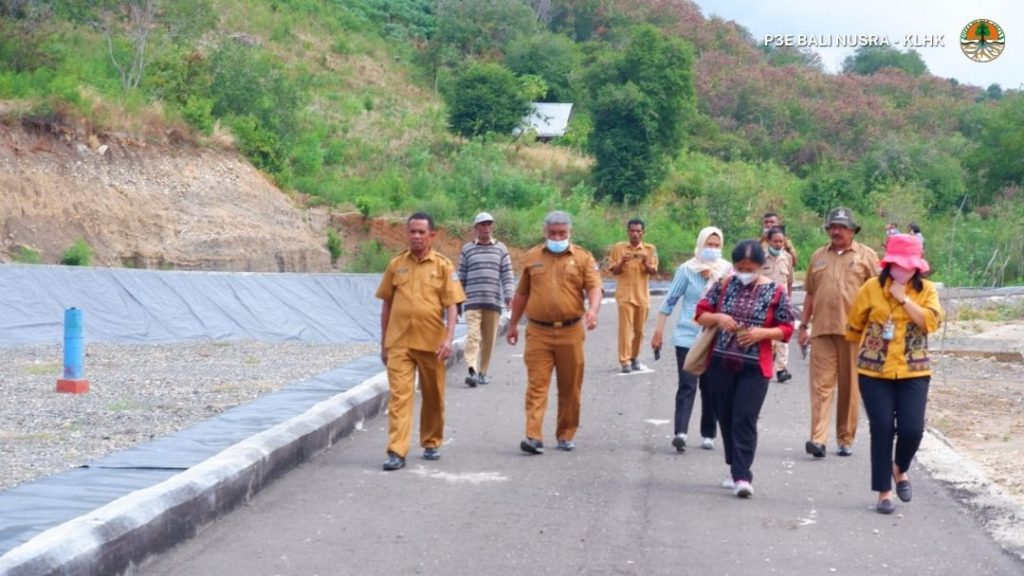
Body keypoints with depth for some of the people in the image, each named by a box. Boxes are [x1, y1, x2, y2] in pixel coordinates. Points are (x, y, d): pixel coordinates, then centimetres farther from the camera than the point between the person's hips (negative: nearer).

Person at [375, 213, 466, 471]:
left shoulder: (443, 266, 1)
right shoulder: (396, 264, 6)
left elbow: (451, 306, -3)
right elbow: (386, 305, 12)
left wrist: (448, 339, -16)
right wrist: (384, 343, 11)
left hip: (431, 343, 0)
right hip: (399, 343, 0)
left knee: (433, 396, 12)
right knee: (399, 395, -8)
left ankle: (431, 443, 30)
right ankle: (397, 452, -11)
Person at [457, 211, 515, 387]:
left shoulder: (501, 249, 10)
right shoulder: (467, 249, 9)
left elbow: (507, 275, 7)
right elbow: (461, 277, 11)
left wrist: (509, 296, -5)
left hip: (494, 301, 1)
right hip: (472, 300, -1)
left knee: (489, 339, 5)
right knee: (472, 336, -14)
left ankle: (483, 372, 15)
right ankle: (472, 371, -22)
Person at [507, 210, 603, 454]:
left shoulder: (583, 258, 3)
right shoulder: (532, 257, 9)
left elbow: (594, 287, -8)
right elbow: (521, 294, 16)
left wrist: (593, 309, -28)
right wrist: (513, 324, 17)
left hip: (570, 333, 0)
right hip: (538, 332, 0)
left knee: (570, 387, 8)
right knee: (536, 384, -7)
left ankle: (566, 435, 20)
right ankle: (534, 437, -12)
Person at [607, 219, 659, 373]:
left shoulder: (650, 249, 4)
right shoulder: (618, 248, 1)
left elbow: (653, 271, 0)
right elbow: (613, 271, 2)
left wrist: (645, 263, -20)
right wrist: (622, 262, -17)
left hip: (642, 295, 2)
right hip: (625, 295, -2)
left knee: (639, 329, 8)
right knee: (625, 328, -9)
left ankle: (634, 357, 21)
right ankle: (625, 361, -12)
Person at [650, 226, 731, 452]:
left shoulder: (727, 269, 5)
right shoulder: (687, 269, -2)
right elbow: (670, 300, 1)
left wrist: (713, 278, -11)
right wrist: (659, 330, 0)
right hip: (687, 337, -2)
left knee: (710, 388, 8)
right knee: (687, 385, -12)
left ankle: (708, 434, 16)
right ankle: (680, 432, -22)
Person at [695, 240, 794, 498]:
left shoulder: (774, 292, -2)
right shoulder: (723, 285, 4)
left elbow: (787, 329, 1)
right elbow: (701, 313, 9)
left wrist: (762, 333, -16)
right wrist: (717, 318, -12)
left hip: (754, 367, -3)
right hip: (721, 363, 3)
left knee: (745, 419, -11)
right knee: (726, 419, 10)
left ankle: (742, 476, -11)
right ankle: (737, 470, 24)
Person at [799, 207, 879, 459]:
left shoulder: (866, 256, 5)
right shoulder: (818, 256, 14)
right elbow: (810, 294, 17)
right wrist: (804, 326, 12)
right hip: (822, 330, 2)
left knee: (850, 387, 5)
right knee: (821, 385, -6)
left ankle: (846, 440, 14)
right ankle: (818, 439, -12)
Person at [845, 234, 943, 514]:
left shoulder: (926, 290, 2)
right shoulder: (872, 287, -1)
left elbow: (931, 322, -14)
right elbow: (854, 326, 10)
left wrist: (904, 298, -15)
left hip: (913, 372, 1)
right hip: (874, 372, -1)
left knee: (911, 429, -7)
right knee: (882, 430, -2)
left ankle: (900, 469, 26)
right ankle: (884, 491, 10)